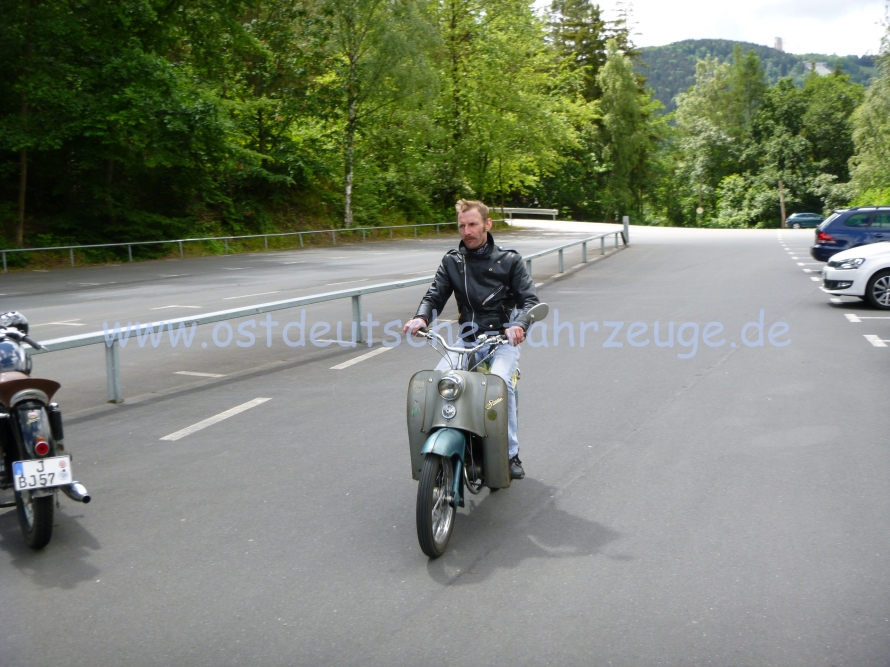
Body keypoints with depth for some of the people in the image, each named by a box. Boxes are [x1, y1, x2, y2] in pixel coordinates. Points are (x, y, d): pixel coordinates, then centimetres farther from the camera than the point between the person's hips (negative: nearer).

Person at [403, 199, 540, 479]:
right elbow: (435, 295, 3)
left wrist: (519, 324, -25)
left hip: (503, 339, -3)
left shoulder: (509, 260, 2)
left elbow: (529, 298, -3)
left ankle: (511, 452, -16)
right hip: (467, 340, 3)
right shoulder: (452, 261, 9)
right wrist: (421, 317, -20)